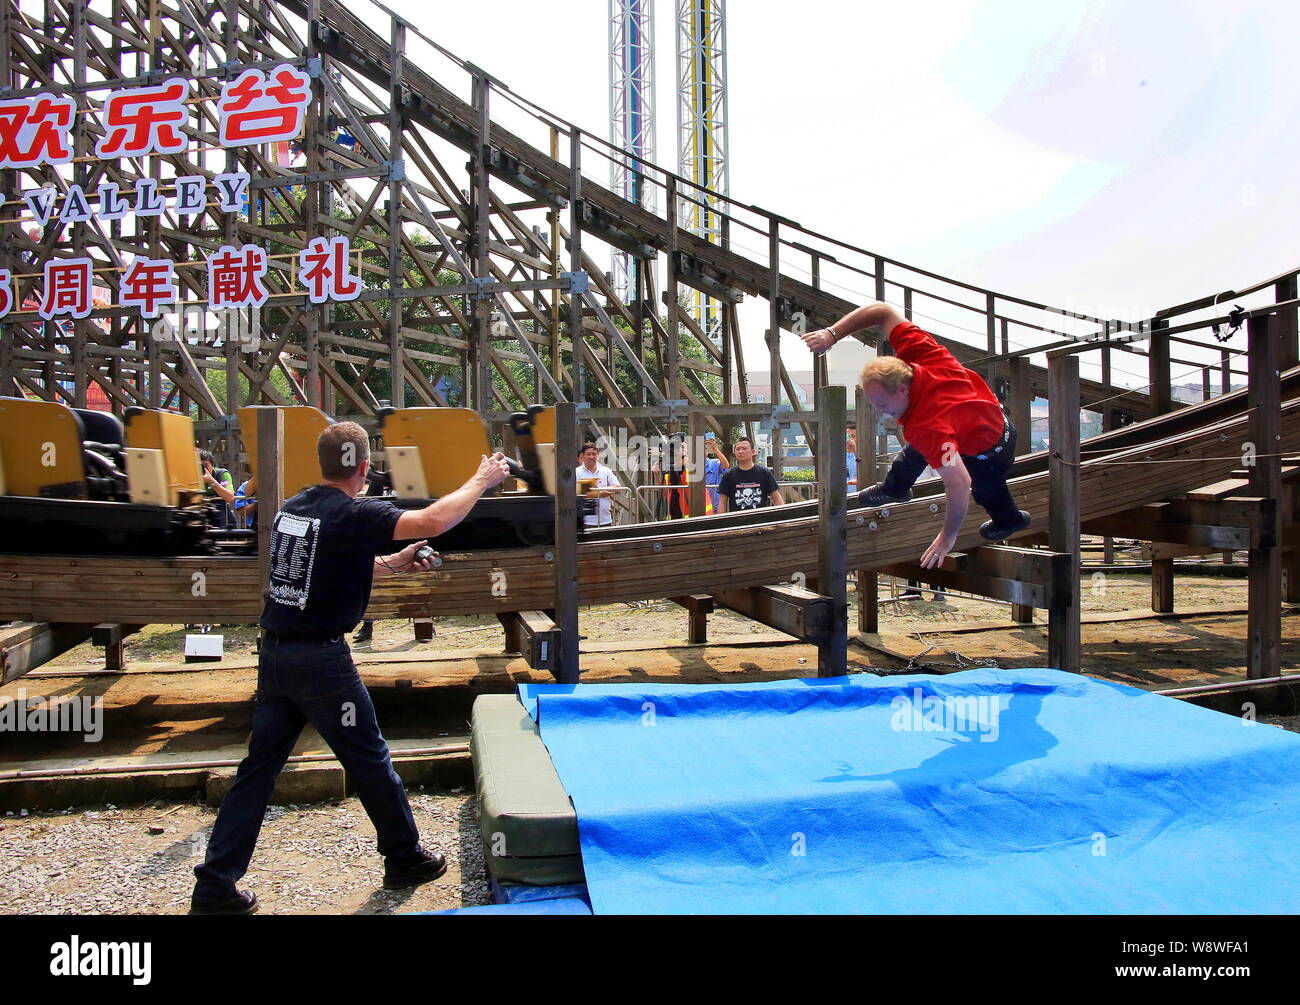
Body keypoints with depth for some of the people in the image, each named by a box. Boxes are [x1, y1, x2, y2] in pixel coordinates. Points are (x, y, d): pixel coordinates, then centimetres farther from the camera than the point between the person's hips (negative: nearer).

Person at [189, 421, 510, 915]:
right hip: (321, 660, -7)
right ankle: (405, 859, 26)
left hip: (274, 653, 7)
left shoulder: (291, 508, 9)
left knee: (258, 767, 13)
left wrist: (389, 564, 22)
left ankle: (214, 884, 17)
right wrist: (481, 480, -10)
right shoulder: (353, 514, -16)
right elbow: (432, 522, -23)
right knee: (369, 760, 9)